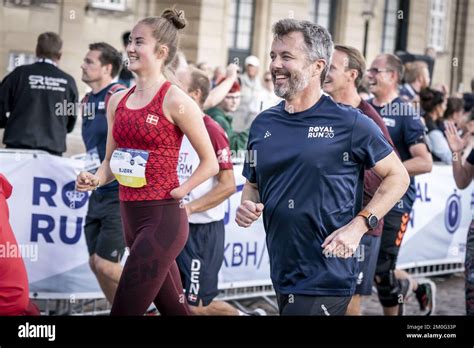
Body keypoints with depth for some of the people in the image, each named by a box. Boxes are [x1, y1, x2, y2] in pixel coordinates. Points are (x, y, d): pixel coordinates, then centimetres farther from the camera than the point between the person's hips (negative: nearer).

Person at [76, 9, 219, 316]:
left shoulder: (175, 101, -10)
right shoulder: (118, 100, 9)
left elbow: (210, 162, -4)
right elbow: (112, 160, 17)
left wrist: (179, 193, -10)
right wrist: (96, 180, -3)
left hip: (162, 219, -7)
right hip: (131, 218, 7)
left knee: (124, 309, -9)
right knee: (175, 309, 16)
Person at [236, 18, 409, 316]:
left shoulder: (350, 124, -8)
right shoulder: (263, 124, 7)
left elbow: (398, 176, -2)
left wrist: (359, 224, -14)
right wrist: (248, 204, -3)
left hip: (326, 280, -6)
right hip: (282, 277, 6)